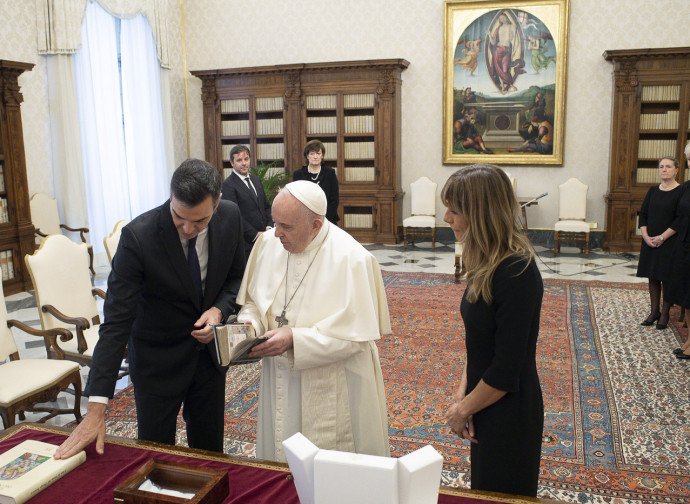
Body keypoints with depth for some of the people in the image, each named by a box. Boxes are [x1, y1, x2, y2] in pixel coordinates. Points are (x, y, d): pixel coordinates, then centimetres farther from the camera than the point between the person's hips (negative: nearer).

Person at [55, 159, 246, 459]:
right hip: (157, 358, -3)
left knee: (210, 450, 18)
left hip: (209, 348, 4)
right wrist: (96, 408, -28)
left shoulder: (230, 217, -14)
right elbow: (116, 321, -26)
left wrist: (219, 309, -18)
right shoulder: (138, 236, -27)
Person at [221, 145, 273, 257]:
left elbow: (266, 206, 18)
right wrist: (255, 235, -14)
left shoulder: (256, 180, 16)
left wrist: (269, 227, 2)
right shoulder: (228, 185, -9)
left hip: (264, 238, 6)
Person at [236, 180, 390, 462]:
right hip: (280, 382, 5)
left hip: (332, 393, -5)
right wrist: (249, 324, -12)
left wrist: (294, 338, -27)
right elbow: (253, 300, 9)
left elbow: (355, 335, -20)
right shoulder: (268, 243, -3)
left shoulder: (351, 259, -21)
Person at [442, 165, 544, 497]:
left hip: (508, 413, -8)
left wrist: (463, 409, -12)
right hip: (487, 407, 8)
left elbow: (507, 371, -24)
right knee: (483, 489, 24)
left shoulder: (517, 274, -27)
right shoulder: (489, 264, 1)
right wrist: (463, 393, -1)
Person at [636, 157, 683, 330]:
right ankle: (654, 312, 20)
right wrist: (646, 236, -7)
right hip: (650, 241, 5)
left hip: (670, 243, -5)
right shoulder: (653, 191, 8)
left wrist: (662, 237, -17)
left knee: (667, 278, 1)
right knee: (653, 277, 10)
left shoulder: (681, 192, -7)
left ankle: (664, 314, 12)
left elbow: (680, 220, -13)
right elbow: (643, 214, 6)